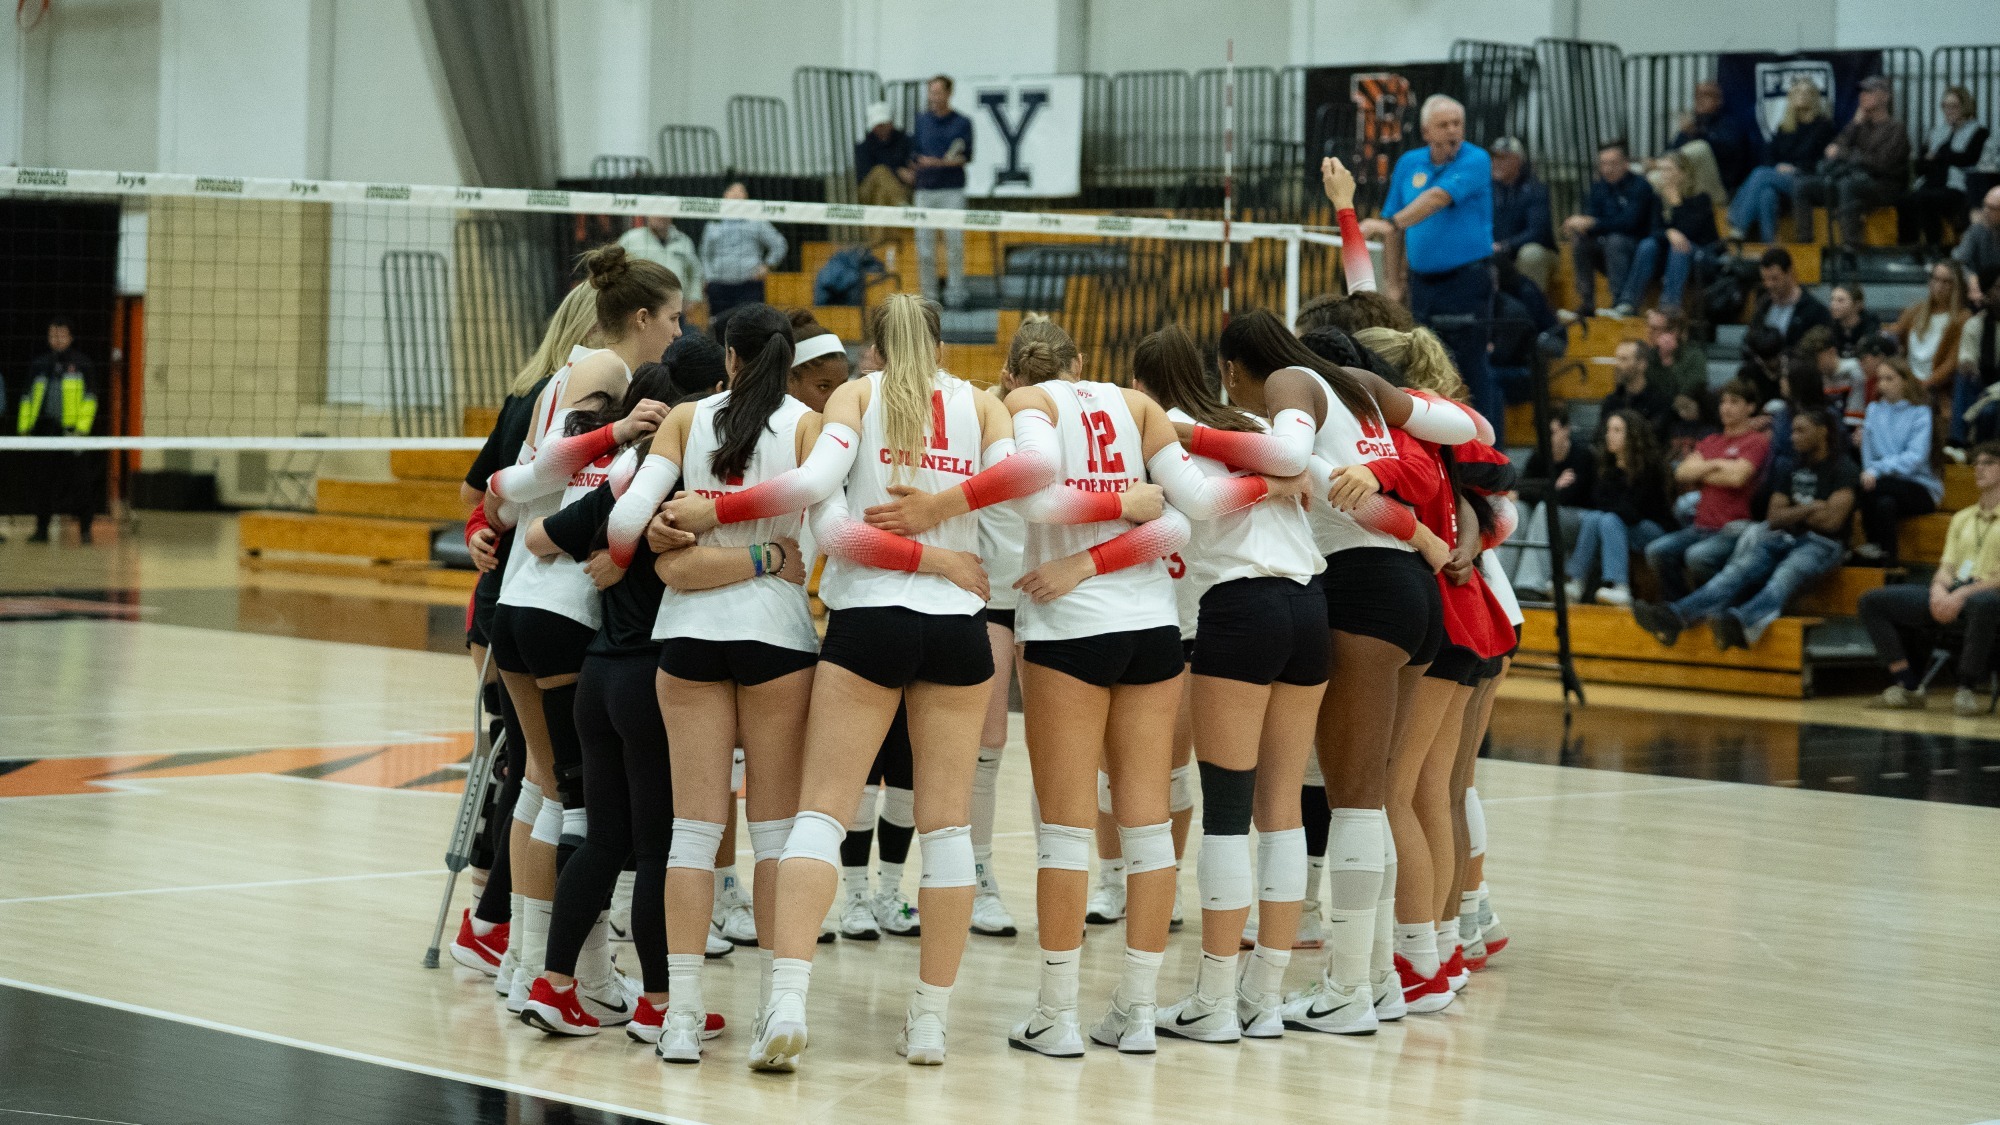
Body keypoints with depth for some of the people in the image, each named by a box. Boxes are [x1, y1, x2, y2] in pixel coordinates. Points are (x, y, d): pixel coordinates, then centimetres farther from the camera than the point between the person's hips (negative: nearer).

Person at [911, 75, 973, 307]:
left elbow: (966, 157, -4)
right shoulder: (921, 121, 11)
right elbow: (914, 154, 11)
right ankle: (928, 293, 8)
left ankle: (955, 290, 3)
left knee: (955, 240, -5)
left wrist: (938, 162, -17)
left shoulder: (962, 123, 3)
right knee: (925, 242, 1)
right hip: (925, 190, 2)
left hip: (952, 190, -2)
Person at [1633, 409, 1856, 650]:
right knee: (1739, 570, -22)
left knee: (1785, 575, -38)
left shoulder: (1842, 469, -1)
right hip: (1785, 539, 6)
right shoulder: (1793, 467, 20)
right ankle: (1674, 615, -46)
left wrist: (1792, 514, 2)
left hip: (1822, 544, -6)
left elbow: (1831, 521, -13)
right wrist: (1809, 509, -1)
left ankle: (1737, 622, -70)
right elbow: (1775, 517, 13)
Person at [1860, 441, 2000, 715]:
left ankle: (1967, 690, -30)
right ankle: (1908, 688, -15)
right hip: (1951, 593, 7)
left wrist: (1962, 595, -19)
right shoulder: (1962, 518, 27)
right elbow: (1947, 565, 18)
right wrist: (1939, 589, -6)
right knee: (1872, 601, -8)